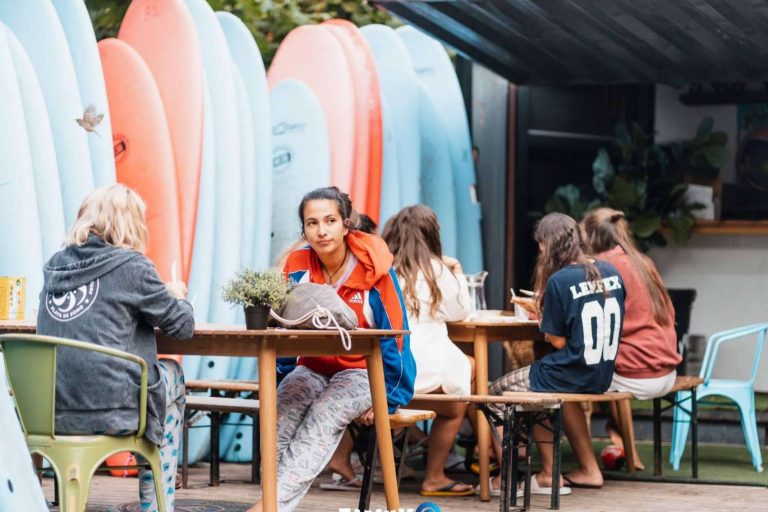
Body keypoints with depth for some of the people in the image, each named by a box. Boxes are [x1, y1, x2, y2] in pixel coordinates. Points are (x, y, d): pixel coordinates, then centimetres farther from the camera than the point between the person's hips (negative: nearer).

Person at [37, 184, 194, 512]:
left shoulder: (55, 265, 11)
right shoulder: (131, 265, -6)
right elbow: (182, 326, 2)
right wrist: (177, 296, 23)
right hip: (108, 409, -6)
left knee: (156, 373, 31)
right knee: (172, 375, 26)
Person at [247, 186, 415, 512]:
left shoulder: (373, 268, -11)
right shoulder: (298, 266, -2)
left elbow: (393, 337, -8)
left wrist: (384, 399, -12)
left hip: (363, 372, -3)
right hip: (312, 369, 3)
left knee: (324, 414, -34)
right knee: (282, 408, -30)